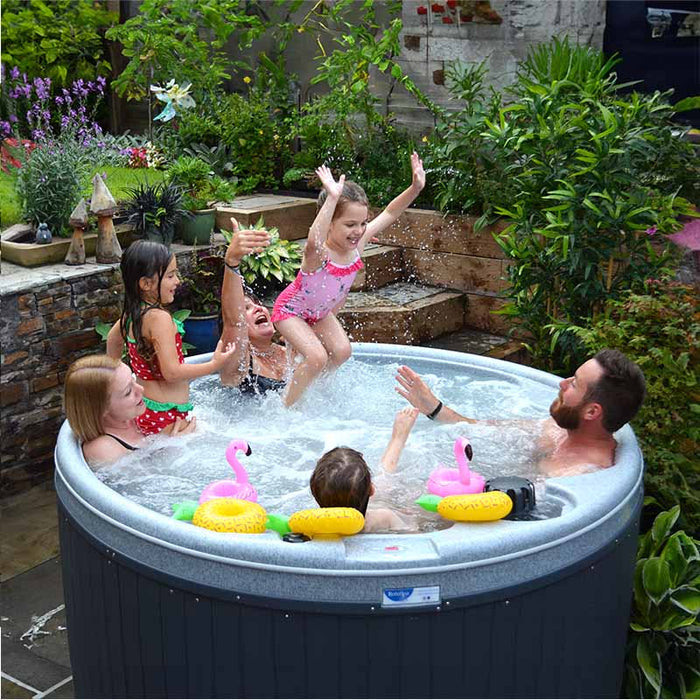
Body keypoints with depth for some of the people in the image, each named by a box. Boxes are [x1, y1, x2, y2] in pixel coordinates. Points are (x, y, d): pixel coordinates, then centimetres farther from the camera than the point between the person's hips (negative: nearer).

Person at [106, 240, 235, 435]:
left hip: (142, 405, 9)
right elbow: (172, 372, -23)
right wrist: (214, 365, -14)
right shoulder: (159, 318, -20)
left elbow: (113, 339, 27)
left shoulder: (131, 313, 7)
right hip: (164, 414, -9)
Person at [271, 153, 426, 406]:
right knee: (317, 357, -20)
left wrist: (415, 188, -28)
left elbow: (389, 214, -14)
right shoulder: (318, 254, -40)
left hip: (320, 311, 7)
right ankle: (287, 404, 0)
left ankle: (313, 384, 25)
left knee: (342, 351, -2)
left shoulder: (357, 244, -20)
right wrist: (332, 199, -75)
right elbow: (313, 242, -67)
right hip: (291, 310, -7)